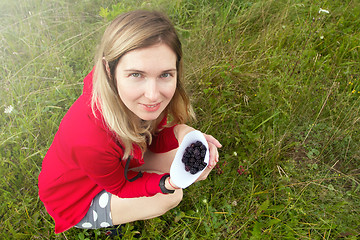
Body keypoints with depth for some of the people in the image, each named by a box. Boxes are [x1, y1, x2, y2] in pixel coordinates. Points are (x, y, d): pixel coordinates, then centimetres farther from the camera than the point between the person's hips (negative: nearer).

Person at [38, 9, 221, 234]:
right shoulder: (91, 141, -44)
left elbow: (151, 141, -11)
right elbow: (120, 187, -23)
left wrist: (180, 132, -33)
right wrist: (169, 183, -41)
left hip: (117, 160, 6)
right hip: (77, 199, -5)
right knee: (171, 197, -13)